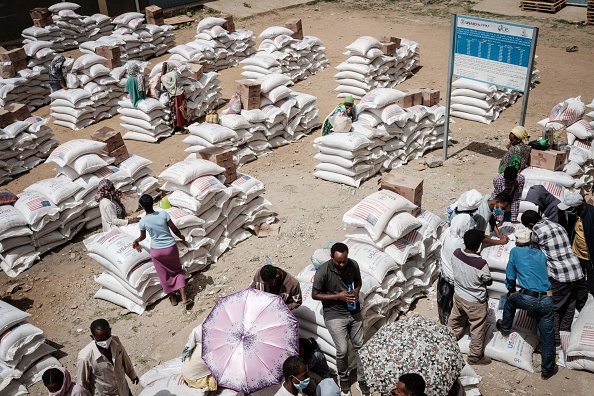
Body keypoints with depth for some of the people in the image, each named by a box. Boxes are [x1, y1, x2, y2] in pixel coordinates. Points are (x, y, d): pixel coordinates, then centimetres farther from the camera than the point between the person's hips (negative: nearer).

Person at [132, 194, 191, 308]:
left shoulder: (143, 221, -11)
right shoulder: (163, 214, -14)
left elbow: (143, 237, 7)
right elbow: (174, 229, -8)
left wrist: (136, 241, 29)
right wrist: (182, 237, 12)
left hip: (156, 251, 0)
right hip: (170, 247, 0)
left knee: (164, 275, 19)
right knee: (178, 271, 18)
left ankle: (172, 298, 34)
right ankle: (184, 299, 12)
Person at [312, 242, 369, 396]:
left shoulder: (353, 265, -9)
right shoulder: (323, 271, -21)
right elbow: (315, 295, -11)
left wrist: (356, 291, -11)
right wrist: (338, 296, -20)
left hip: (354, 311, 4)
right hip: (334, 314, -4)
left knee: (360, 346, 9)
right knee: (342, 350, -6)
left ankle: (362, 380, 28)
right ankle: (343, 379, 22)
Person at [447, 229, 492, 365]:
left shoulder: (456, 253, -18)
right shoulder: (481, 263, -35)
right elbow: (488, 282, -15)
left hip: (458, 295, 6)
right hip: (475, 301, -6)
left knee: (455, 321, 30)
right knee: (478, 329, 18)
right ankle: (475, 356, 35)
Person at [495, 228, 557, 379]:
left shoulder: (515, 252, 5)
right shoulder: (541, 254, 16)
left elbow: (510, 276, 11)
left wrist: (511, 290, 30)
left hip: (527, 299, -2)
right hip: (546, 300, 2)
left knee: (510, 299, 32)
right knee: (547, 336, 13)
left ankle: (505, 328, 47)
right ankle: (548, 369, 24)